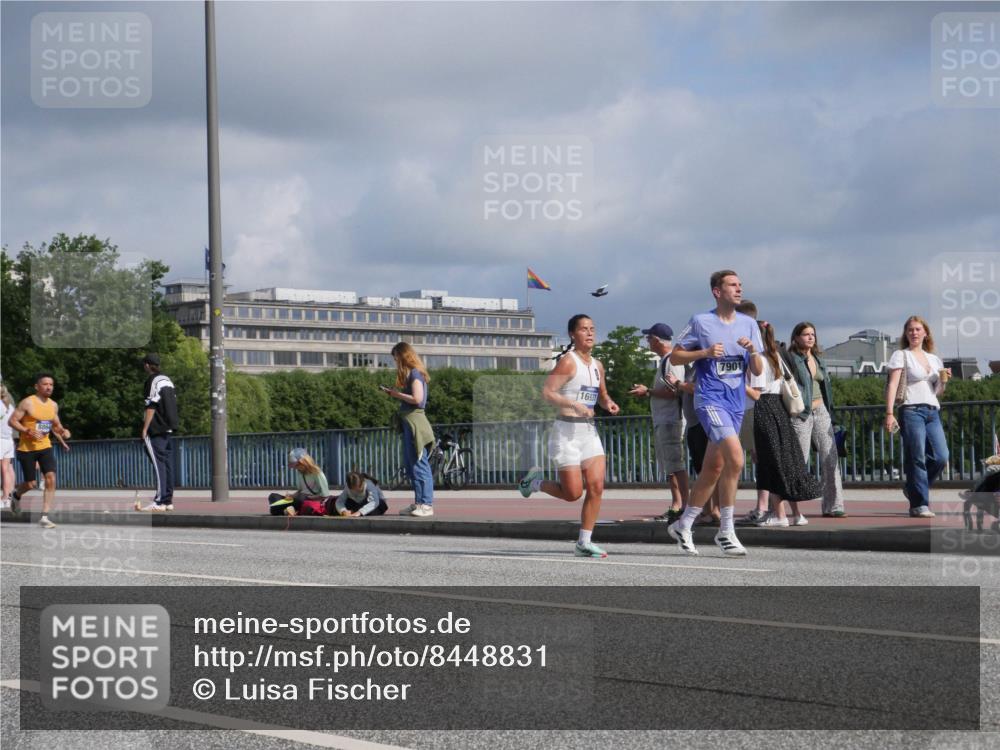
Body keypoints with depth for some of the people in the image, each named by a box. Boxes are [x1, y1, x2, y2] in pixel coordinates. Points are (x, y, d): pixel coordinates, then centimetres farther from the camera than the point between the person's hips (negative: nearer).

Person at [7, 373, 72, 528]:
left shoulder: (53, 405, 7)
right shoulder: (28, 403, -11)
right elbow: (12, 421, -11)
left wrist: (62, 431, -1)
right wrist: (28, 432, -23)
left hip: (45, 447, 4)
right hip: (27, 448, -4)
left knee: (51, 479, -13)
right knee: (31, 484, 1)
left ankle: (44, 517, -9)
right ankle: (16, 495, 38)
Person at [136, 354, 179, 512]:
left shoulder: (152, 381, -9)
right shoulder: (167, 380, 16)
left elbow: (151, 407, -15)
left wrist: (145, 429, -13)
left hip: (156, 430, -8)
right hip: (169, 429, 8)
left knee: (158, 464, -11)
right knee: (168, 464, 8)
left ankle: (159, 502, -16)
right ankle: (168, 500, 10)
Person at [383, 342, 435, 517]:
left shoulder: (415, 373, -10)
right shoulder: (412, 373, 18)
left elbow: (417, 399, -19)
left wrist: (398, 394, -9)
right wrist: (395, 393, 5)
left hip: (415, 422, -10)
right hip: (409, 422, 10)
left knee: (419, 465, -9)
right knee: (410, 465, 13)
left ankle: (426, 505, -9)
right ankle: (419, 502, 17)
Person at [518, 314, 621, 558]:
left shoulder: (597, 366, 13)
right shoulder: (568, 361, -10)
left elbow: (602, 396, 27)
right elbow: (547, 392, -17)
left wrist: (609, 404, 5)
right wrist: (575, 405, -27)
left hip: (589, 431, 7)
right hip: (567, 431, -7)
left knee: (597, 487, -5)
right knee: (573, 493, -7)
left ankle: (584, 542, 3)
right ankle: (535, 481, 21)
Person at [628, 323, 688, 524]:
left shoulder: (672, 361, -13)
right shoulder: (663, 361, 19)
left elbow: (675, 391, -23)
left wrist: (648, 391, -16)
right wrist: (647, 392, 14)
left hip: (671, 420, -11)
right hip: (661, 421, 11)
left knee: (676, 465, -14)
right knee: (669, 467, 12)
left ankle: (684, 505, -16)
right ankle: (676, 506, 16)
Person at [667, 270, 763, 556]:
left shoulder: (748, 324, 10)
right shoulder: (701, 322, -2)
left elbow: (757, 371, 9)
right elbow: (675, 357, 1)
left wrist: (753, 351, -11)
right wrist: (705, 352, -13)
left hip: (736, 403, 6)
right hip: (710, 400, -6)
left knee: (713, 468, 10)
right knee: (735, 458, -22)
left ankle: (683, 526, 24)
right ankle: (726, 531, -15)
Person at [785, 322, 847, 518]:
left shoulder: (818, 358, 17)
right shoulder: (791, 359, -4)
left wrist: (830, 413, 18)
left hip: (821, 411, 7)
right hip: (801, 414, -7)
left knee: (830, 459, 2)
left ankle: (832, 506, 4)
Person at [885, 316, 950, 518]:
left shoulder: (934, 359, 21)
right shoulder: (901, 355, 5)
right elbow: (892, 385, -4)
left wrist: (943, 381, 4)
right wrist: (889, 414, -15)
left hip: (933, 412, 5)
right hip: (912, 410, -5)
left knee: (941, 457, -4)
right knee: (917, 458, -8)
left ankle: (913, 488, 18)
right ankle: (919, 505, -4)